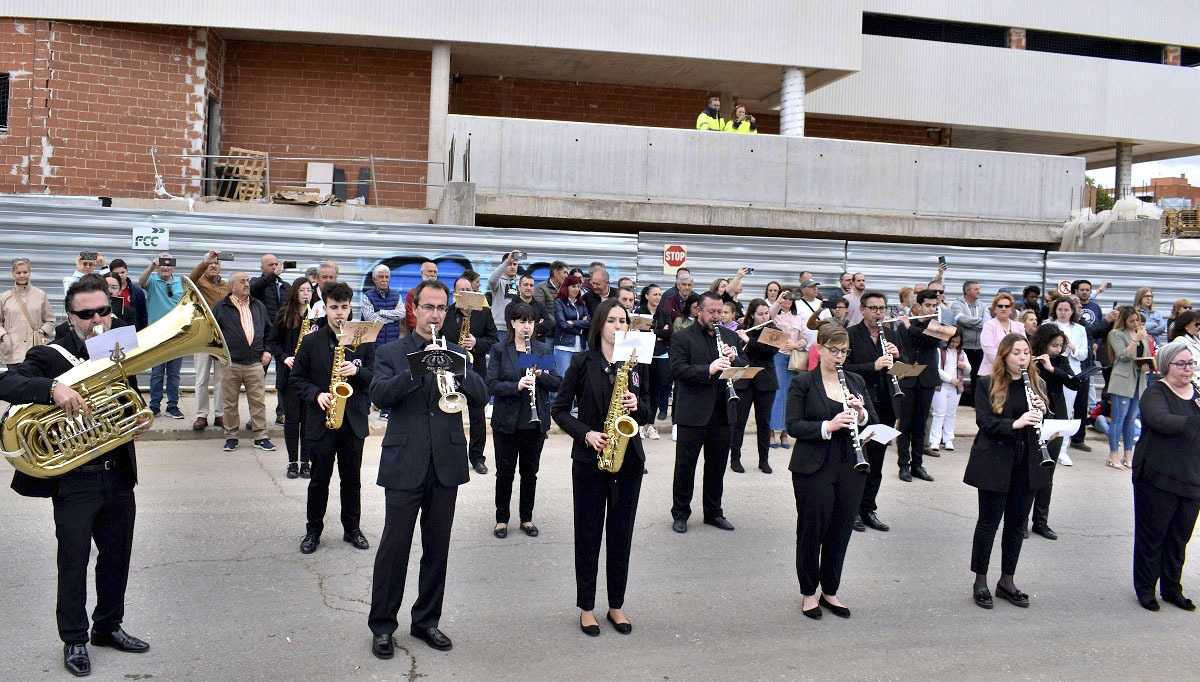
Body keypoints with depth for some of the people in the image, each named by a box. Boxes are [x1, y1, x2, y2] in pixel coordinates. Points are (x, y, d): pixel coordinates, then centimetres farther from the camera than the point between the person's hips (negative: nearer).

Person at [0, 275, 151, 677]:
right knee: (73, 562, 7)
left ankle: (108, 627, 35)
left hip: (120, 474, 5)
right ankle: (74, 640, 24)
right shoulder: (50, 357, -10)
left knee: (117, 557, 16)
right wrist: (53, 388, -42)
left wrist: (139, 423, -4)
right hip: (75, 480, -5)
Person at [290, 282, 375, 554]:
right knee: (319, 479, 7)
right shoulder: (311, 342, 1)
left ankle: (352, 528, 24)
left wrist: (356, 371, -17)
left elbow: (375, 376, 3)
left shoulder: (363, 340, 4)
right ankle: (313, 530, 21)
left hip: (354, 421, 1)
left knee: (352, 478, 10)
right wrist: (317, 395, -15)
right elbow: (295, 379, 2)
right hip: (321, 421, -1)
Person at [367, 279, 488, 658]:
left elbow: (481, 396, -2)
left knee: (437, 548, 11)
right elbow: (379, 395, -15)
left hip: (446, 464, 3)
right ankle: (382, 625, 14)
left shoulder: (457, 353, 11)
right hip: (404, 463, -3)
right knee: (394, 546, 0)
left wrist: (457, 369, -19)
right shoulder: (390, 353, 3)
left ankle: (427, 620, 24)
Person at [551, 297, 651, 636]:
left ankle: (616, 605, 23)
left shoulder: (638, 363, 5)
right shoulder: (582, 363, -3)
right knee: (588, 534, 5)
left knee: (621, 535, 10)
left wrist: (637, 405, -12)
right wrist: (586, 433, -15)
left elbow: (648, 414, 9)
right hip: (589, 459, -2)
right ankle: (586, 607, 18)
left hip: (628, 459, 3)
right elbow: (559, 409, -1)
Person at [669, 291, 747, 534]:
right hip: (693, 412, -5)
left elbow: (745, 366, 11)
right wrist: (708, 369, -28)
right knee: (685, 465, 5)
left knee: (717, 465, 14)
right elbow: (677, 369, -16)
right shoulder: (682, 337, -4)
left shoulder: (730, 337, 12)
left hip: (722, 412, 5)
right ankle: (680, 513, 17)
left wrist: (733, 359, -10)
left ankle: (713, 512, 26)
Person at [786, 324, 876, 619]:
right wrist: (828, 426, -23)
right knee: (812, 529, 4)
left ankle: (830, 591, 25)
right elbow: (793, 426, -10)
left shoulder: (856, 381, 11)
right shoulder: (802, 383, -3)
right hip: (814, 469, -4)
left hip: (850, 468, 4)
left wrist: (861, 414, -10)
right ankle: (808, 593, 20)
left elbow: (874, 421, 12)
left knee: (841, 531, 10)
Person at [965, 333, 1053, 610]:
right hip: (995, 463, -4)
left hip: (1027, 465, 4)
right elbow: (985, 421, -13)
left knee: (1017, 524, 10)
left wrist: (1041, 413, -10)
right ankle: (980, 582, 15)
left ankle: (1007, 581, 23)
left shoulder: (1037, 385, 9)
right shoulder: (987, 384, -4)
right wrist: (1016, 423, -28)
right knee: (989, 522, 3)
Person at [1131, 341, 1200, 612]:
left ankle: (1172, 588, 27)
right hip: (1158, 478, -6)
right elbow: (1161, 420, -29)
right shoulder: (1156, 393, -9)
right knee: (1152, 535, 4)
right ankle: (1145, 589, 17)